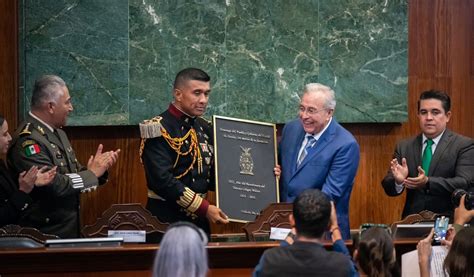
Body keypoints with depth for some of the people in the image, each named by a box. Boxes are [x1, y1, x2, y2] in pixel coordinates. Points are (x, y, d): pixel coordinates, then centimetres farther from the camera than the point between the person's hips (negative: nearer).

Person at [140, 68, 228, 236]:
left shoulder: (204, 128, 11)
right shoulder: (160, 129, -12)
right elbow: (162, 180, -22)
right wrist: (204, 208, -21)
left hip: (199, 220, 7)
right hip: (166, 222, -7)